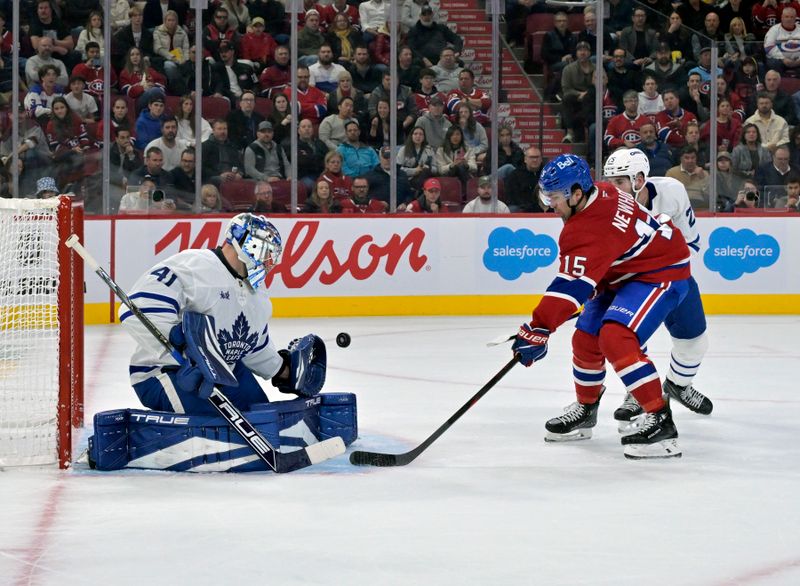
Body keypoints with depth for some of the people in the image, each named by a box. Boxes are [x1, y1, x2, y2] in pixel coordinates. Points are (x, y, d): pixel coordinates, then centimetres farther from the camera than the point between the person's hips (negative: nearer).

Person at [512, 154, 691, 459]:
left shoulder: (589, 230, -32)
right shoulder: (600, 192, -4)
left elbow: (570, 287, -37)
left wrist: (537, 331, -38)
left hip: (660, 274, -11)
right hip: (623, 274, 11)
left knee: (615, 338, -29)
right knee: (585, 340, 12)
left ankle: (660, 422, -27)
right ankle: (585, 409, 36)